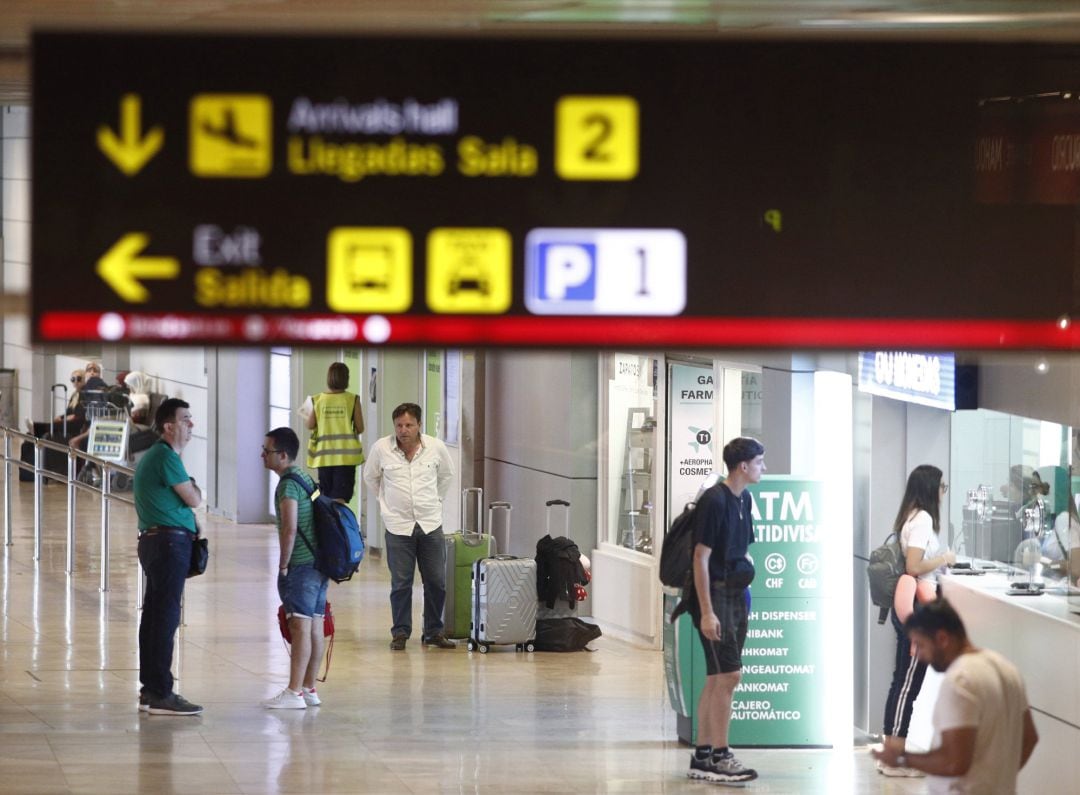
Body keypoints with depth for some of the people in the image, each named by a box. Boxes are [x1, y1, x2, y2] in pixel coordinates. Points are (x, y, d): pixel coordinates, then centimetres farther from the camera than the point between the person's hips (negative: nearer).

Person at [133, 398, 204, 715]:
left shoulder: (154, 456, 20)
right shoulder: (166, 457, -13)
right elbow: (193, 499, -11)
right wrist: (195, 489, 10)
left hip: (155, 542, 11)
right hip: (170, 542, -11)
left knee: (154, 615, 12)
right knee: (166, 617, -11)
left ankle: (150, 690, 16)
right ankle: (161, 695, -13)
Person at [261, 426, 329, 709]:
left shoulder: (288, 485, -13)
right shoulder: (306, 478, 16)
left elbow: (289, 530, -22)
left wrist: (283, 565, -13)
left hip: (301, 566, -10)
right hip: (319, 563, 10)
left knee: (300, 627, -10)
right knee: (315, 627, 10)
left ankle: (294, 692, -11)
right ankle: (309, 689, 14)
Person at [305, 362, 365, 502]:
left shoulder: (317, 400, -2)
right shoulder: (353, 400, -5)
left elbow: (310, 425, 2)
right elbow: (360, 428, -3)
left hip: (324, 455, 2)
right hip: (346, 454, -2)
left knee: (326, 497, 14)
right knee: (341, 496, -5)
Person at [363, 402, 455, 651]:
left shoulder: (436, 448, -3)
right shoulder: (381, 449, -6)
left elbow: (446, 475, 18)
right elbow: (370, 477, 13)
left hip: (430, 524, 2)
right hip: (398, 526, -2)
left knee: (436, 582, 5)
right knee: (401, 583, 0)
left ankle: (434, 631, 17)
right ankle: (400, 633, 10)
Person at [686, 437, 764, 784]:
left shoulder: (743, 499, 11)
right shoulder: (714, 500, -15)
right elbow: (701, 557, -17)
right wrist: (706, 612, -20)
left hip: (735, 595, 9)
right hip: (714, 595, -9)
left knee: (717, 679, 11)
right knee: (728, 675, -10)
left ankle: (702, 756, 16)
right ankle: (719, 757, -6)